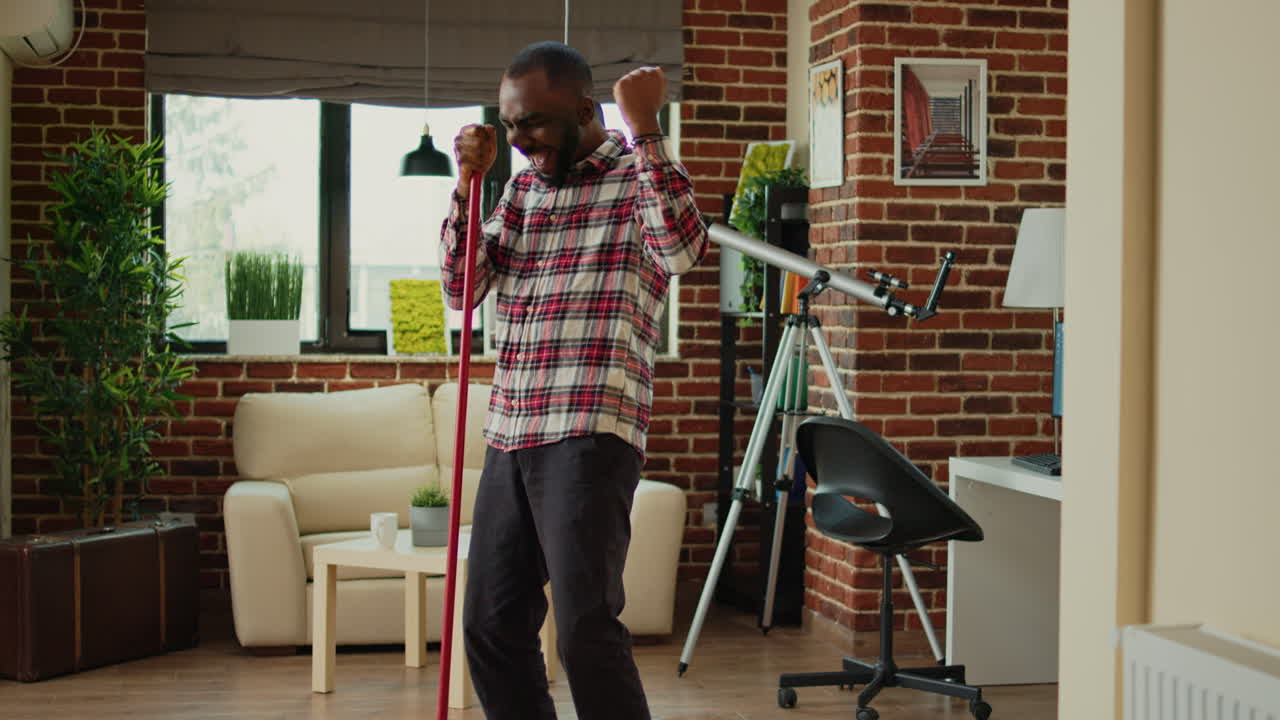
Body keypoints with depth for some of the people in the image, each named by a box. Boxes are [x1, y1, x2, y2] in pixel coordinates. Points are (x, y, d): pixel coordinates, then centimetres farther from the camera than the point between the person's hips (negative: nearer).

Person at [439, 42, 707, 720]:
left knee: (584, 626, -16)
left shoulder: (640, 176, -1)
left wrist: (642, 127, -21)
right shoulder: (522, 188, 18)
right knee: (492, 625, 10)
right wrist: (468, 180, 3)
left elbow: (683, 249, -22)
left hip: (590, 435, -7)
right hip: (510, 436, 7)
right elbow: (462, 288, 13)